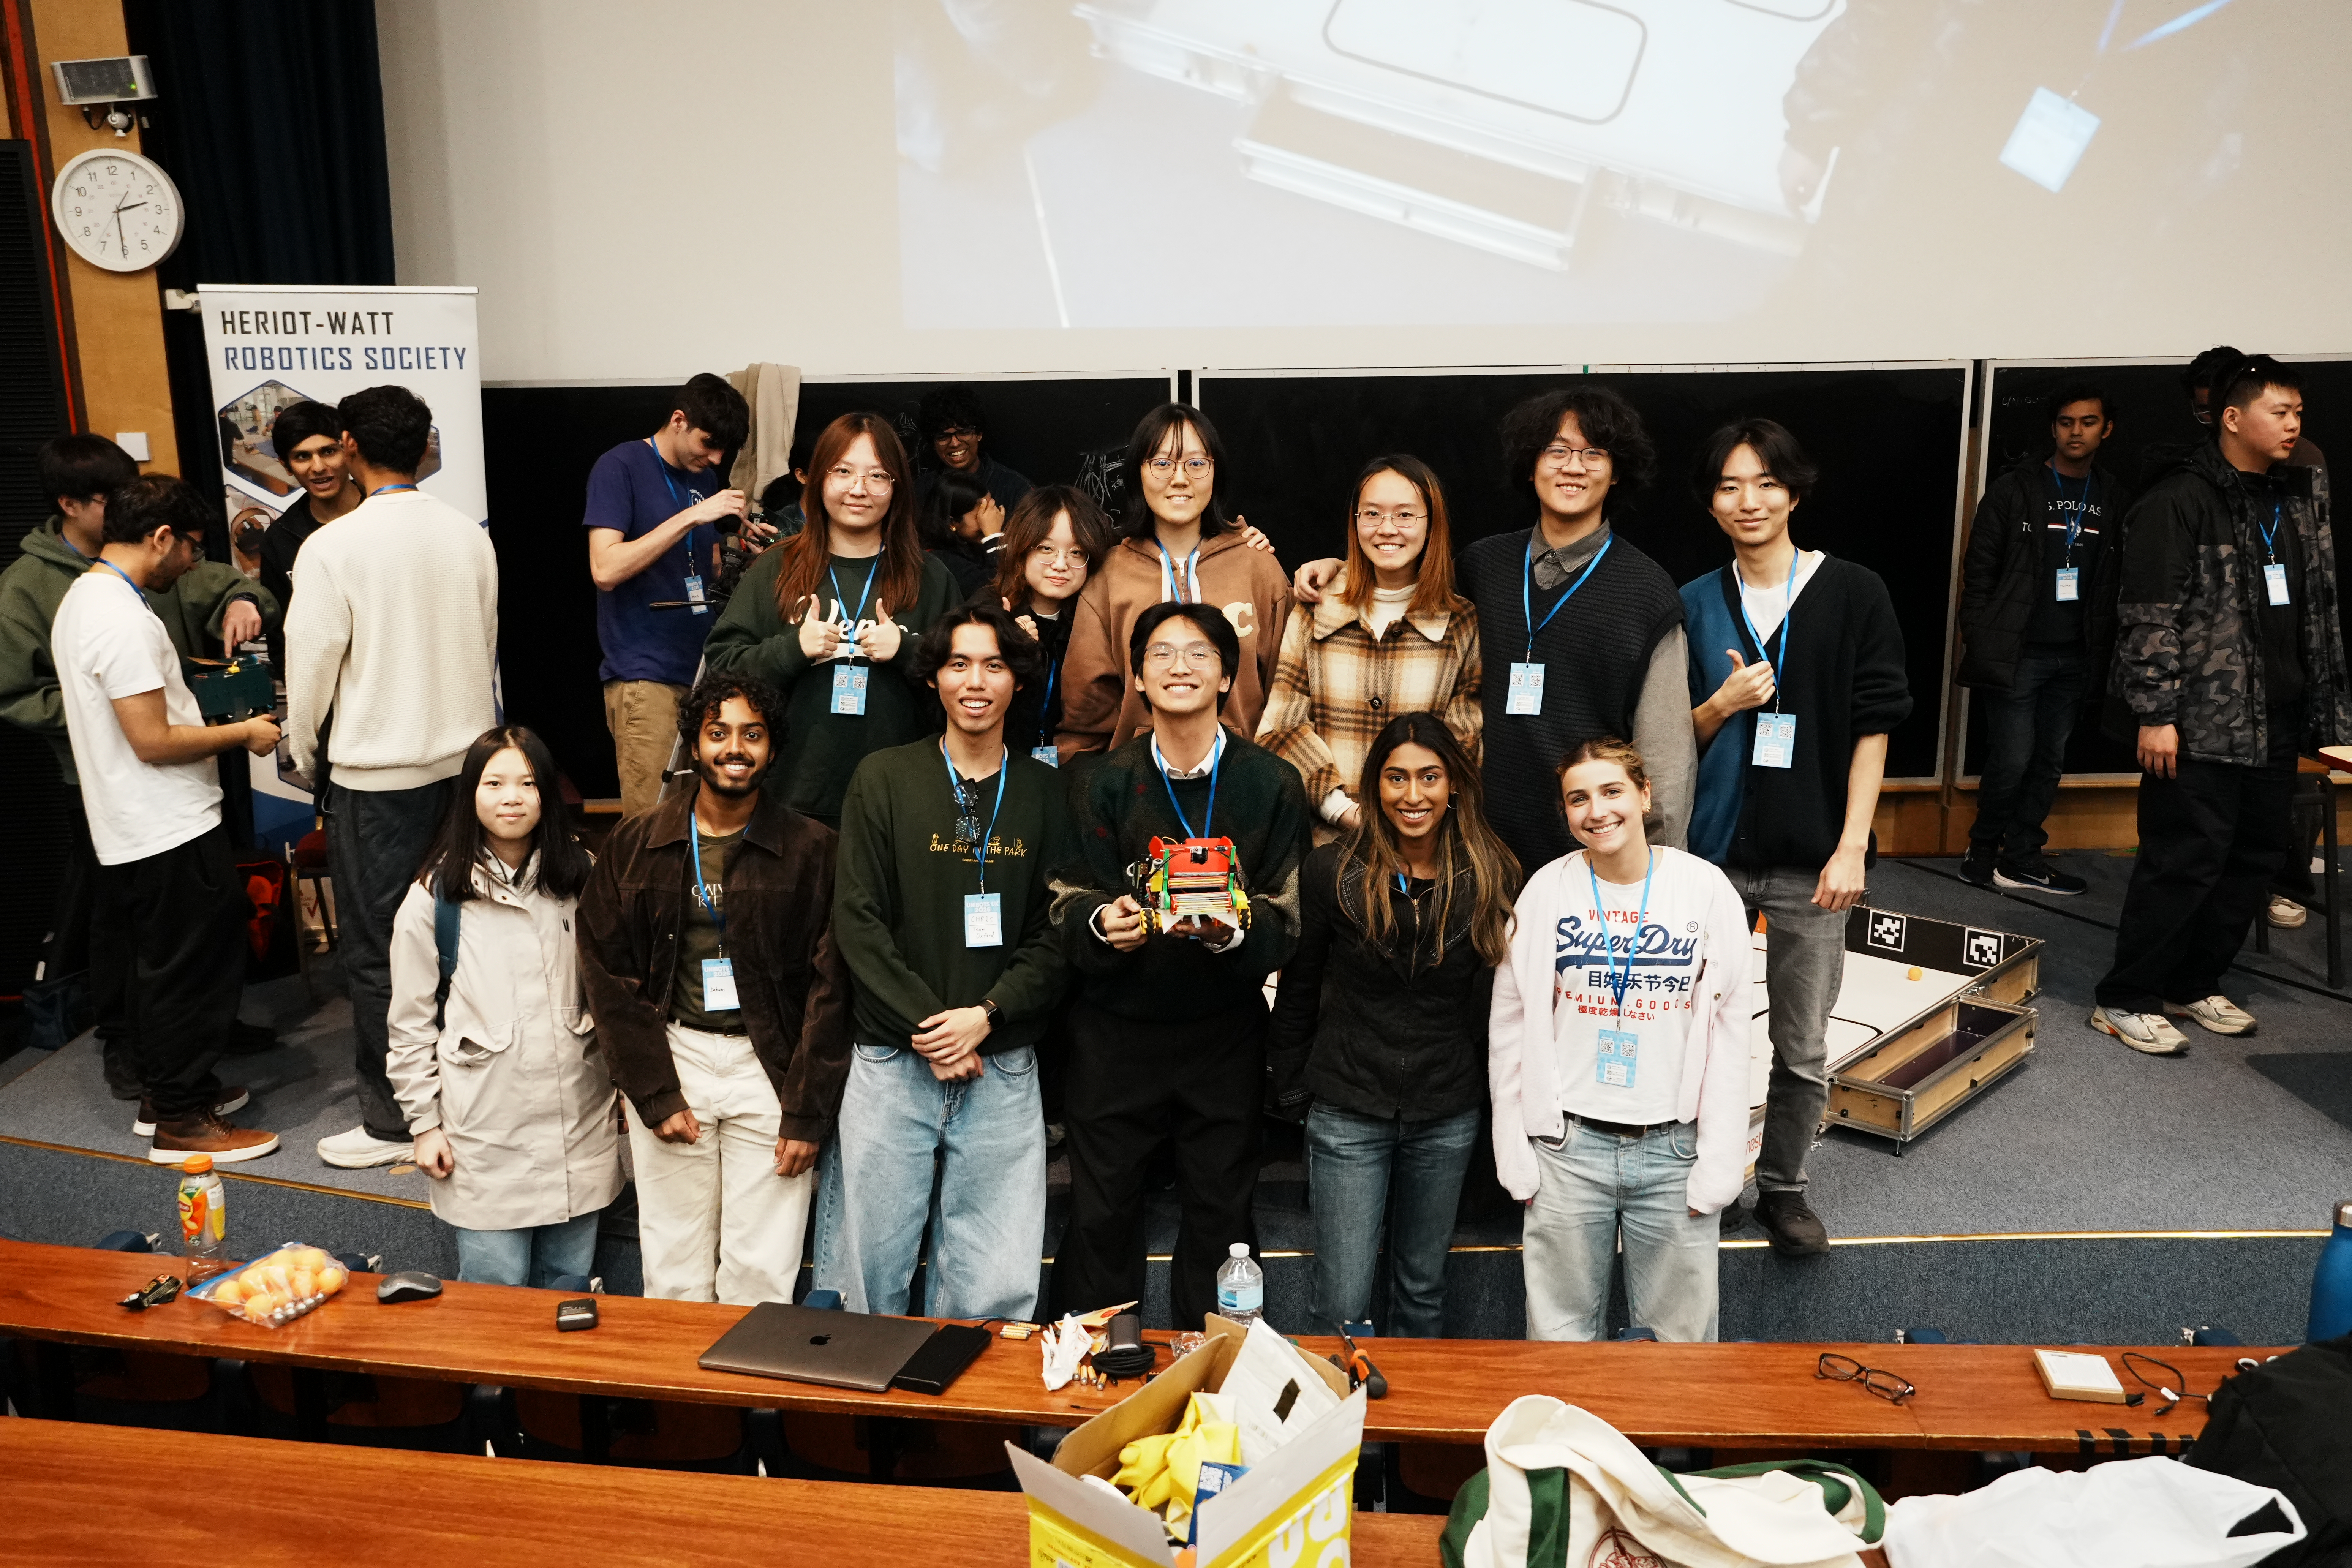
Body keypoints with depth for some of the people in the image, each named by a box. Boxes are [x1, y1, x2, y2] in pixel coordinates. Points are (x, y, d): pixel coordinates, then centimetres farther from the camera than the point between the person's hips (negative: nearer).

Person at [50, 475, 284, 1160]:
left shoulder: (80, 599, 11)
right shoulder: (126, 619, -23)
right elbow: (153, 742, -24)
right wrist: (242, 734, -12)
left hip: (129, 830, 10)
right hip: (171, 830, -10)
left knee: (150, 967, 19)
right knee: (189, 970, -1)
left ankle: (168, 1090, 31)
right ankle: (182, 1121, 8)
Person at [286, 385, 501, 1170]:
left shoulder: (332, 547, -15)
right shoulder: (469, 534, 0)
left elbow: (312, 665, -10)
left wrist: (306, 754, 8)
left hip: (376, 774, -5)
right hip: (469, 759, 5)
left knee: (378, 951, 5)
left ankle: (392, 1121, 12)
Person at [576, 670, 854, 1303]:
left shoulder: (811, 850, -2)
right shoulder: (636, 845, 3)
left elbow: (830, 988, -2)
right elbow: (609, 975, 3)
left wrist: (806, 1113, -6)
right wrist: (656, 1094, -4)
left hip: (770, 1066, -1)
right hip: (670, 1059, 2)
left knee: (762, 1275, 1)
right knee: (674, 1274, 7)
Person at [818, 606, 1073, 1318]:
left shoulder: (1044, 793, 7)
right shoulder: (884, 779, 3)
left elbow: (1057, 935, 4)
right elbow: (857, 920, -2)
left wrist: (987, 1015, -10)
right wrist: (926, 1025, -10)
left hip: (1003, 1068, 1)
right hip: (893, 1062, -1)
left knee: (998, 1286, 2)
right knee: (867, 1268, 6)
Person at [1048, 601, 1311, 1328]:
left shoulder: (1271, 785, 0)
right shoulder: (1103, 782, 3)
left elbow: (1284, 923, -4)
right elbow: (1070, 906, -1)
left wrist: (1231, 931, -25)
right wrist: (1104, 923, -24)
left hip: (1225, 1031, 0)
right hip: (1116, 1029, 1)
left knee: (1220, 1215, 8)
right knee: (1100, 1214, 6)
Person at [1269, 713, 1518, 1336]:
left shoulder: (1491, 876, -3)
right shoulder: (1331, 870, -8)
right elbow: (1297, 992, 1)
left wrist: (1499, 1094, 2)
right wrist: (1292, 1093, 2)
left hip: (1448, 1118, 2)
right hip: (1348, 1114, -2)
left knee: (1422, 1288, 17)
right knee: (1342, 1305, -1)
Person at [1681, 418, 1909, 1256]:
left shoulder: (1853, 594, -1)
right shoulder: (1694, 606, 6)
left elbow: (1872, 728, -2)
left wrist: (1852, 847, -9)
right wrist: (1722, 704, -11)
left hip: (1811, 858, -1)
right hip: (1713, 851, 2)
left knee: (1803, 1049, 7)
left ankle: (1782, 1188, 25)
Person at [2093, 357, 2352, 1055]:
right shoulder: (2180, 500, -10)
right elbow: (2149, 614, -14)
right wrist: (2155, 713, -18)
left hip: (2275, 722, 8)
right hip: (2200, 724, -8)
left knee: (2257, 857, 11)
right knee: (2186, 860, -7)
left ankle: (2193, 984, 25)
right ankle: (2124, 1001, 5)